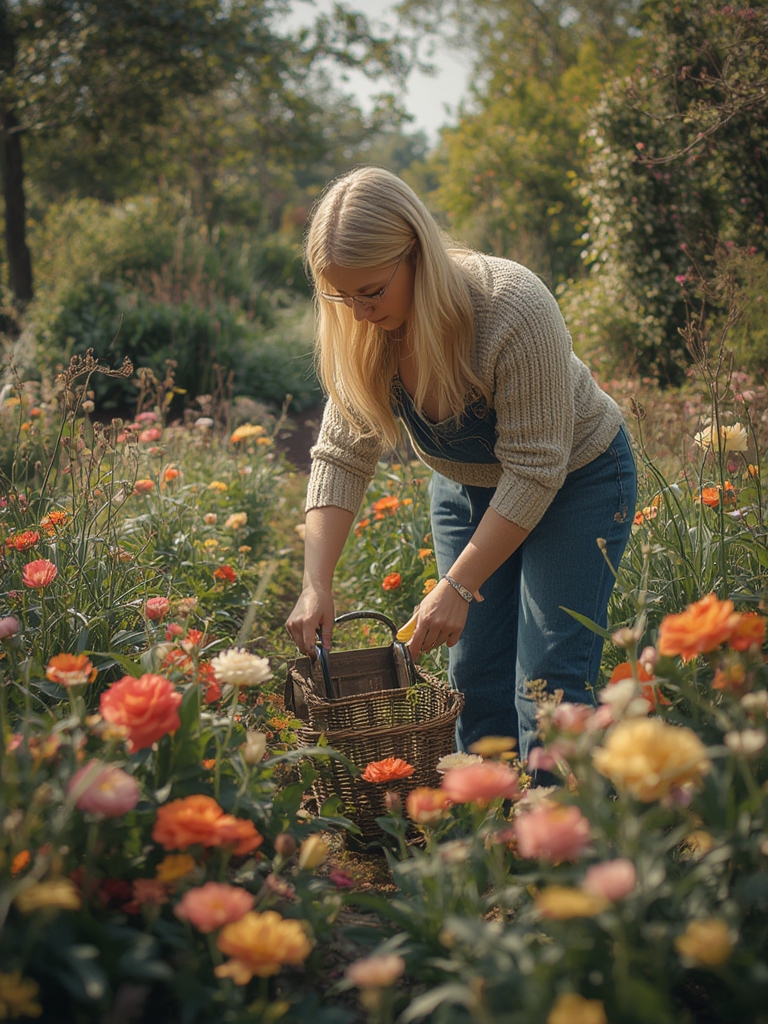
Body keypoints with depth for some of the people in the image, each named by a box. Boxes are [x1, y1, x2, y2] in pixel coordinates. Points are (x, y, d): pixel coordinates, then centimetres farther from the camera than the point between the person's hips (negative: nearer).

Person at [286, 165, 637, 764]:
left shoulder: (514, 310, -34)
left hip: (573, 481, -5)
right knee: (475, 678, 4)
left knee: (548, 690, -12)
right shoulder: (364, 331, -16)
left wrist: (458, 587, -29)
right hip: (468, 484, 5)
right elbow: (342, 456, -13)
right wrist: (317, 586, -23)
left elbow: (535, 469, -30)